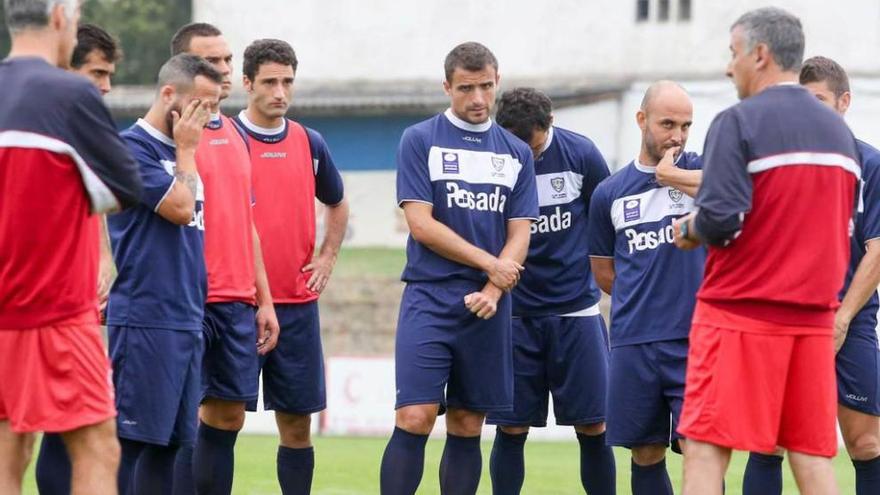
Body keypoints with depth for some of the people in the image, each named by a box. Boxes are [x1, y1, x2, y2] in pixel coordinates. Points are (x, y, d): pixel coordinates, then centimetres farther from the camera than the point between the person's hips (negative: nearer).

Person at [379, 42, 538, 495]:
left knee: (467, 427, 5)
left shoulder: (516, 152, 12)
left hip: (488, 307, 4)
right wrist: (490, 263, -7)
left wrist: (493, 291, -10)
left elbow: (520, 233, 7)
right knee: (414, 419, -14)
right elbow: (420, 224, -6)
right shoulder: (419, 140, 1)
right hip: (429, 300, -4)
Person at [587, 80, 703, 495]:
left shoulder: (701, 170, 3)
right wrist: (642, 300, 12)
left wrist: (671, 174, -20)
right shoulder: (610, 193, 10)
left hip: (695, 340, -3)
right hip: (633, 344, 3)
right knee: (646, 455, 8)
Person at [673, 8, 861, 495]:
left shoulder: (739, 123, -8)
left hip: (741, 312, -6)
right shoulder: (838, 131, 13)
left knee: (706, 450, -3)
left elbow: (720, 221, -17)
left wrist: (691, 229, 3)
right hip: (813, 316, 6)